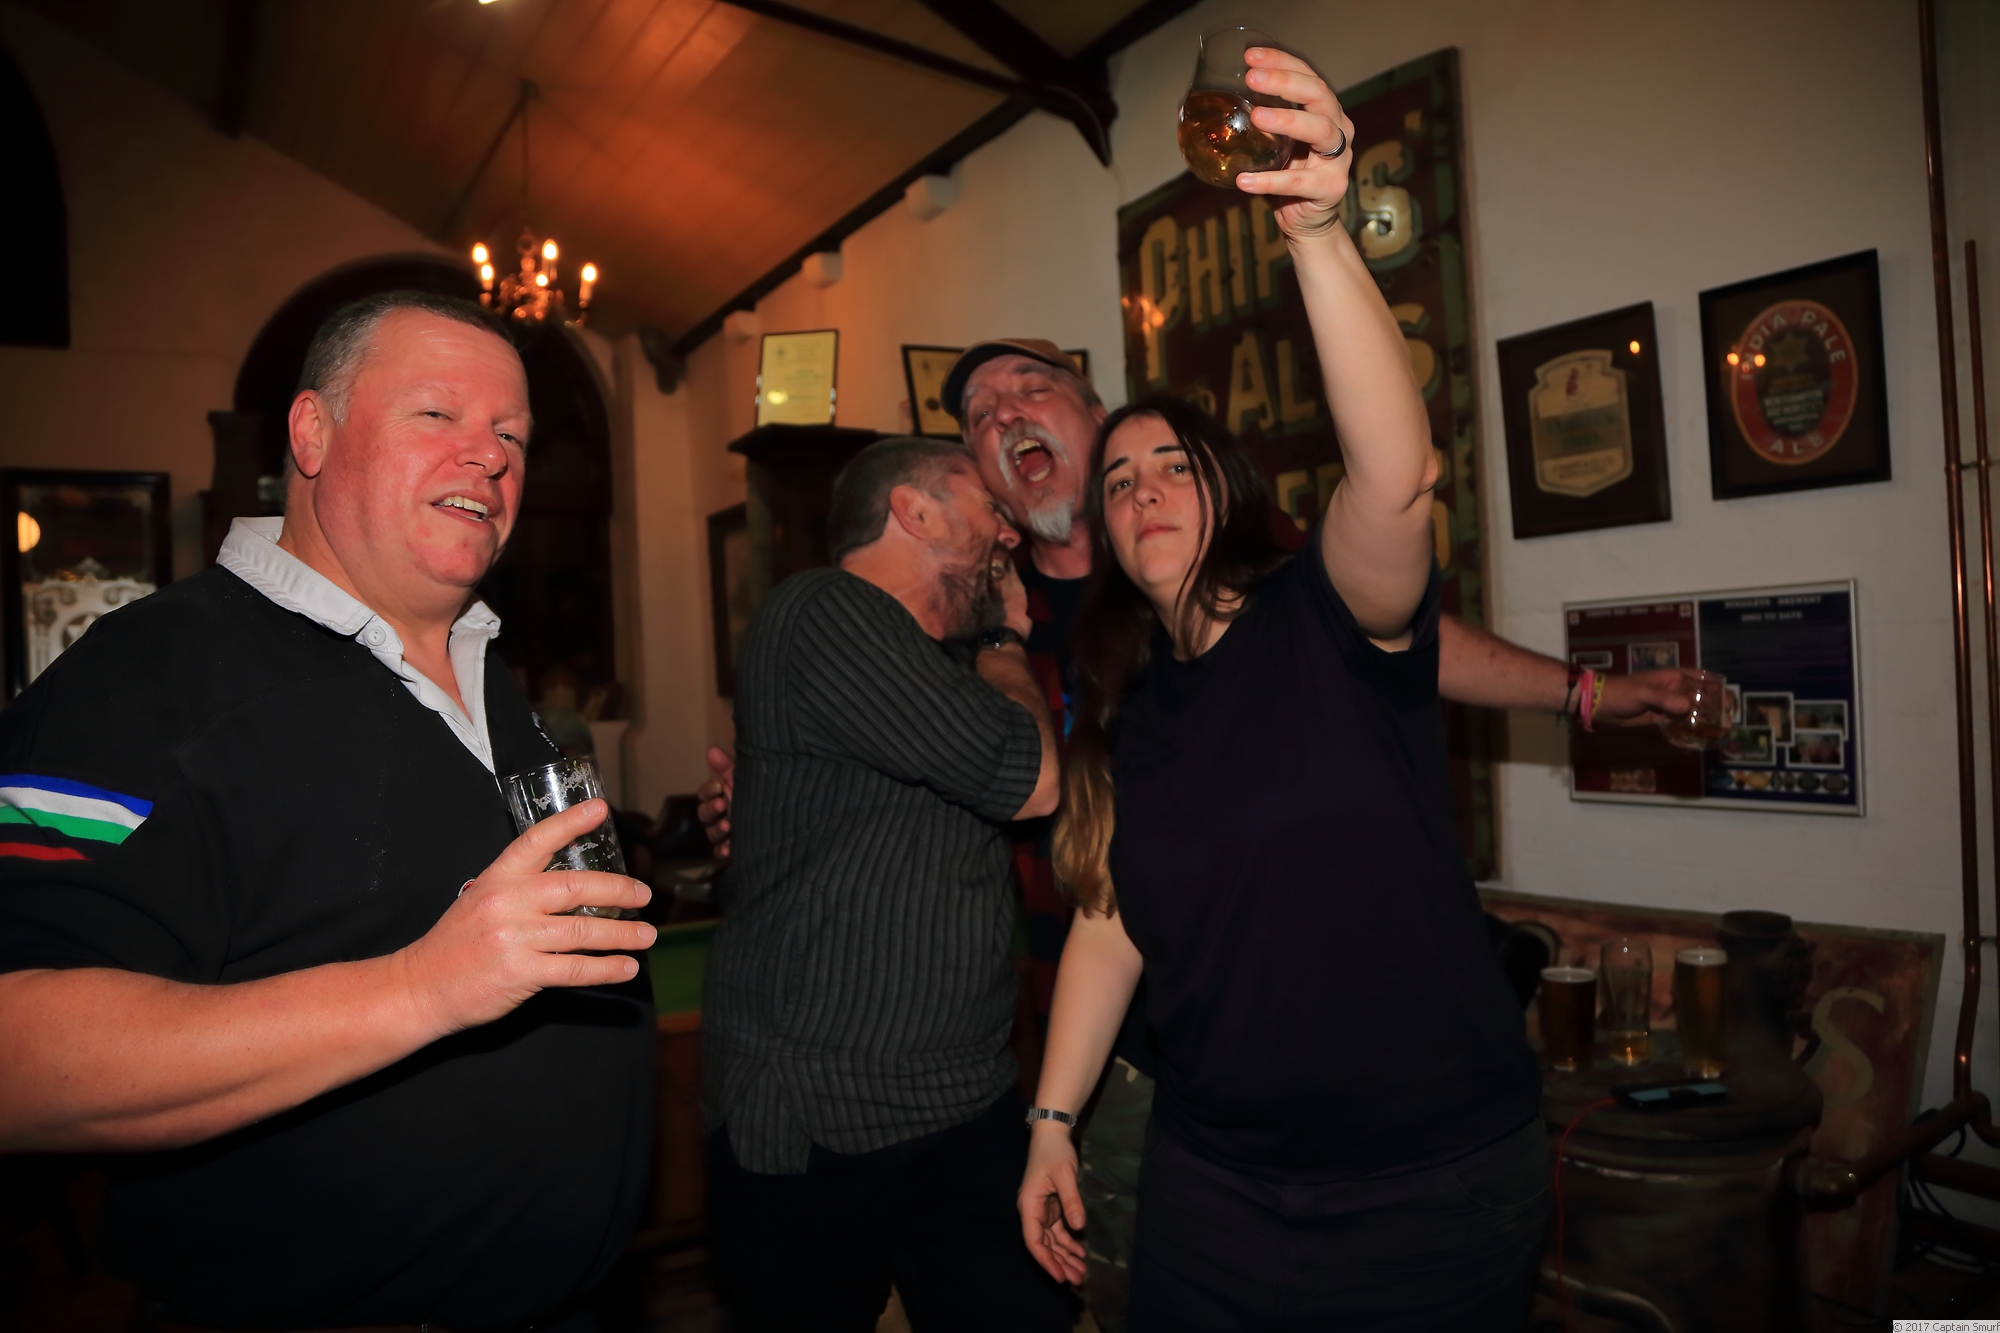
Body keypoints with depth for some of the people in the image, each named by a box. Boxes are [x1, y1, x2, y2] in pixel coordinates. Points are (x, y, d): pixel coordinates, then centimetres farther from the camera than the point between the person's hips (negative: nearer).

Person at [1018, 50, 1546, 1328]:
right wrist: (1053, 1122, 7)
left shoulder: (1332, 618, -11)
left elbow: (1397, 472, -32)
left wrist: (1319, 232, -42)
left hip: (1435, 1179, -4)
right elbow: (1111, 927, 7)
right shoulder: (1122, 710, 3)